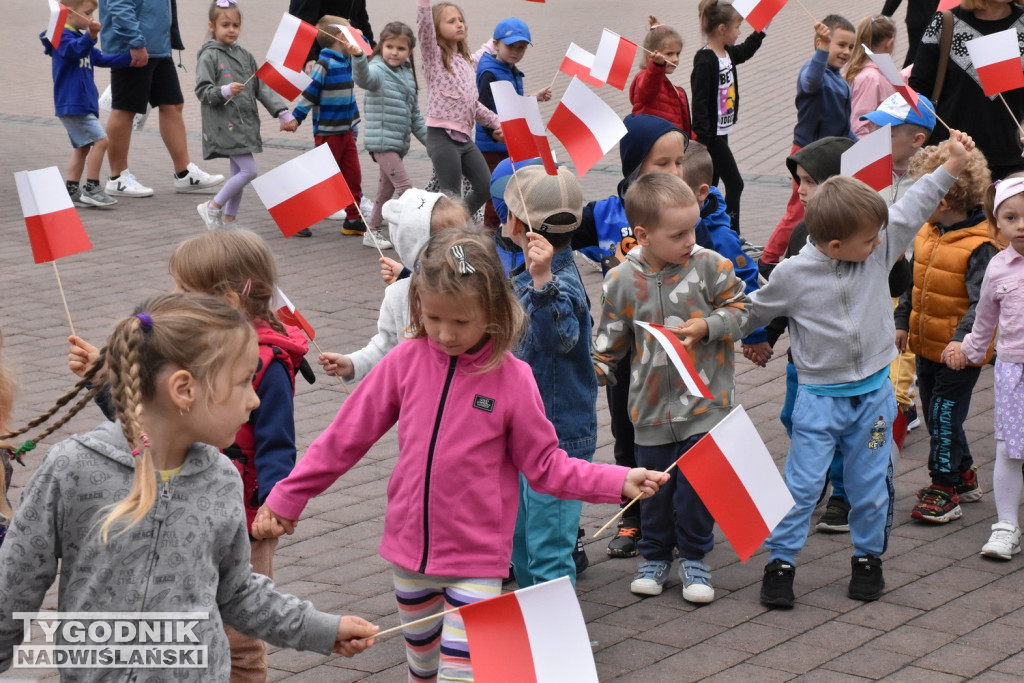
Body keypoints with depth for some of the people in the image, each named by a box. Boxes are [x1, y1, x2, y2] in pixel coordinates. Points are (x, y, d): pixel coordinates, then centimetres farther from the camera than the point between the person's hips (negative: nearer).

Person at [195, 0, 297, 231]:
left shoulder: (245, 56, 12)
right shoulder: (209, 56, -7)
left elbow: (262, 88, 12)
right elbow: (202, 91, -12)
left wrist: (282, 112, 4)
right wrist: (226, 91, -29)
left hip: (245, 123, 7)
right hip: (224, 124, -7)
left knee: (238, 173, 10)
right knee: (248, 170, -12)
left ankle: (228, 221, 20)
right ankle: (213, 207, 2)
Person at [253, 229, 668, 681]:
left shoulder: (512, 379, -10)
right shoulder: (406, 361, -5)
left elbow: (544, 465, 0)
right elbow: (347, 436, 3)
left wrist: (618, 482, -12)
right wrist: (287, 498, 6)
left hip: (476, 562, -3)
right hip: (410, 551, 3)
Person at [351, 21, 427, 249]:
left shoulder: (408, 75, 13)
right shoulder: (378, 70, -11)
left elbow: (415, 116, 20)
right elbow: (363, 78, -37)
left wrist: (430, 141, 19)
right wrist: (358, 57, -56)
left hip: (400, 142, 8)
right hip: (381, 141, -8)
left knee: (387, 188, 15)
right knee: (405, 187, -11)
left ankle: (373, 231, 27)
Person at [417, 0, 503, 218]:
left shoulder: (468, 63, 18)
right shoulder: (434, 55, -2)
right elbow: (424, 21, -19)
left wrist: (497, 123, 15)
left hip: (465, 137, 7)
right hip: (442, 135, -7)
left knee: (485, 188, 12)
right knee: (452, 198, -6)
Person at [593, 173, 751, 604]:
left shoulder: (710, 266, -8)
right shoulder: (621, 281, -5)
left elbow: (740, 307, 2)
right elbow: (610, 341, 5)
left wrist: (707, 326, -13)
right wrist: (593, 374, -3)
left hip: (705, 401, -1)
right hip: (652, 404, 1)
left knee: (696, 484, 0)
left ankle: (693, 557, 22)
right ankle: (654, 555, 32)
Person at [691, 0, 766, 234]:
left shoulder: (727, 53, 8)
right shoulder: (705, 61, -20)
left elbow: (745, 52, 32)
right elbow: (699, 101, -23)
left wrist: (760, 32, 23)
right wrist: (703, 136, -25)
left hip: (721, 132, 9)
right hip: (711, 135, -9)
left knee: (711, 186, 13)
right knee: (734, 184, -5)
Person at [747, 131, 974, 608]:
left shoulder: (878, 251, -5)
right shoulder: (792, 275, -14)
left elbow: (912, 210, 3)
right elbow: (755, 311, 3)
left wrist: (951, 166, 2)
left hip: (874, 392, 3)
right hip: (820, 395, -3)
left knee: (870, 486, 12)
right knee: (802, 484, -1)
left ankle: (868, 558, 29)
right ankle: (780, 561, 11)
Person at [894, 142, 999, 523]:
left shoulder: (980, 246, -20)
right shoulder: (928, 233, 5)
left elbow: (984, 302, -24)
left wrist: (961, 340, -33)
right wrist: (903, 322, 16)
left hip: (960, 352, -8)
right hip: (927, 345, 8)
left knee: (944, 418, -3)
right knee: (935, 415, 17)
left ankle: (944, 491, 9)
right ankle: (964, 477, 34)